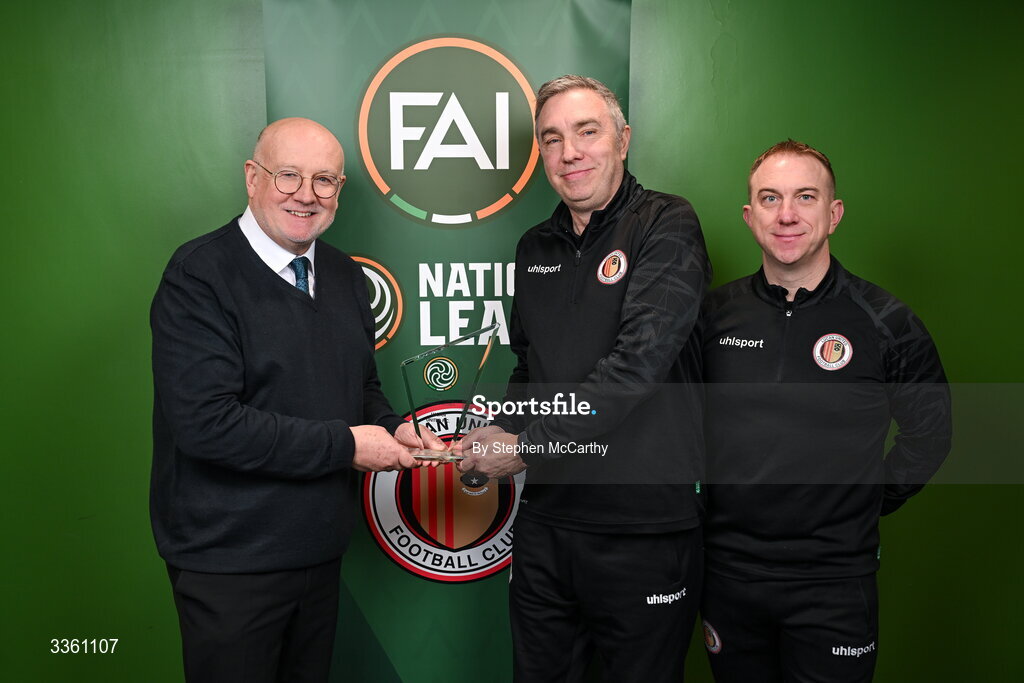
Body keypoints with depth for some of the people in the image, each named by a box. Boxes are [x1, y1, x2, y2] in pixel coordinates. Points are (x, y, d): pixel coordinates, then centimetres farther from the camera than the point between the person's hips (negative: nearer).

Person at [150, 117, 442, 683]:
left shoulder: (345, 276, 7)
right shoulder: (200, 273, -16)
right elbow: (204, 422, -25)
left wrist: (391, 429, -5)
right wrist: (345, 445, -21)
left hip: (320, 548, 7)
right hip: (230, 563, -6)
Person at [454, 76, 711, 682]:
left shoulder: (667, 226, -10)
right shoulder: (535, 248, 10)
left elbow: (638, 362, -21)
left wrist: (528, 443, -19)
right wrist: (498, 438, 2)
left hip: (647, 525, -5)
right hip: (546, 518, 6)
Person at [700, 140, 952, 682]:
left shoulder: (884, 323, -6)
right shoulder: (716, 314, -1)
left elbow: (928, 432, 6)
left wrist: (872, 499, 1)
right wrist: (699, 498, 4)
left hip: (833, 582, -2)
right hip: (728, 575, 2)